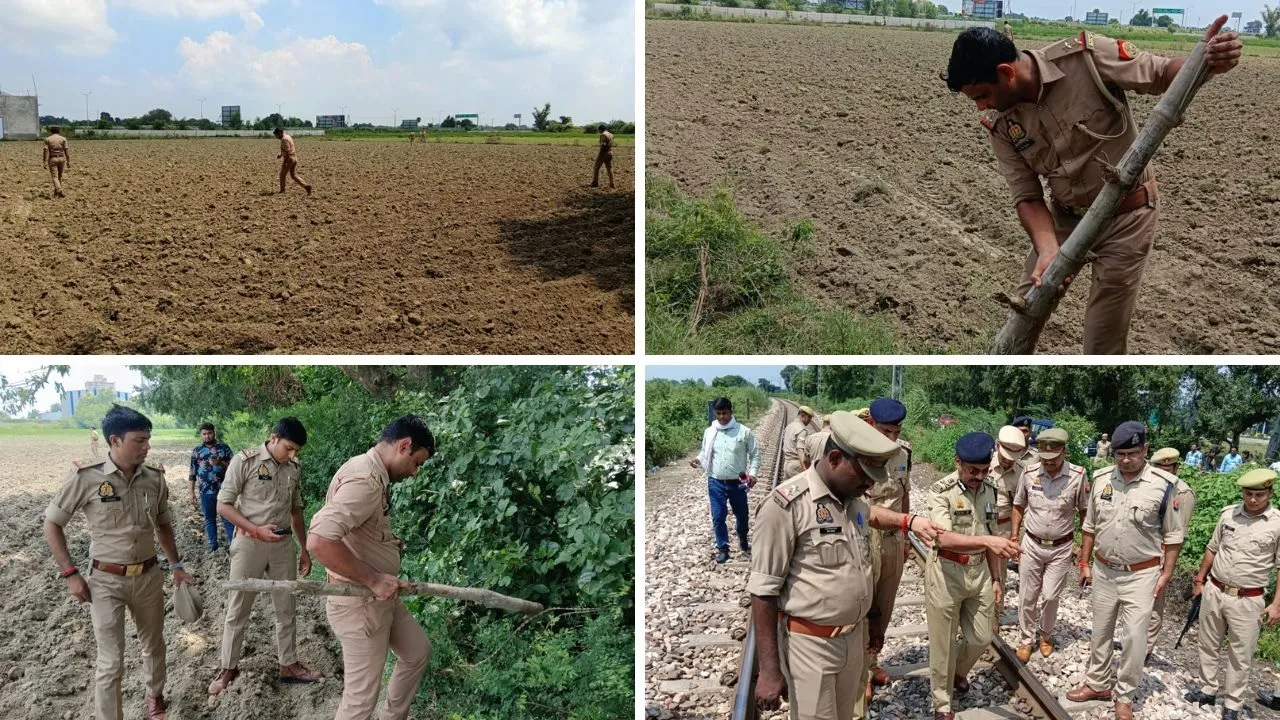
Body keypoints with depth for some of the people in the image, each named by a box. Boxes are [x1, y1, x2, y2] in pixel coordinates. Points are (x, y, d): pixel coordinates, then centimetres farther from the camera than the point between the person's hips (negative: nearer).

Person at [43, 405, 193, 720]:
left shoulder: (154, 478, -5)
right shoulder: (86, 478, -16)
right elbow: (52, 524, -5)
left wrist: (176, 566, 12)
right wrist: (70, 573, -9)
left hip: (149, 577, 4)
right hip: (106, 582, -4)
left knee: (154, 645, 21)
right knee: (111, 662, -1)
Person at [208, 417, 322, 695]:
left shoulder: (295, 468, 3)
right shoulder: (245, 461, -12)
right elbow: (223, 505, -10)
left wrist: (305, 550, 13)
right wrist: (256, 530, -20)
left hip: (283, 545, 4)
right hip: (249, 544, -4)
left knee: (286, 608, 11)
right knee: (238, 609, 6)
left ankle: (288, 665, 23)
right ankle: (228, 667, 21)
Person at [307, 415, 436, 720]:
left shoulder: (373, 474, 7)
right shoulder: (364, 480, -26)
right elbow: (319, 540, -36)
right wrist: (373, 578, -28)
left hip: (381, 597, 10)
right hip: (359, 604, -10)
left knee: (418, 652, 25)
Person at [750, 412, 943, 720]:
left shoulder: (852, 498, 4)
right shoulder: (787, 505, -20)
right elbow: (763, 591, -18)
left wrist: (909, 521, 14)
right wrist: (769, 670, -18)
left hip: (854, 637, 7)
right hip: (810, 644, -7)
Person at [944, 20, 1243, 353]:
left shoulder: (1087, 57, -22)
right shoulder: (1003, 128, -9)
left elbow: (1162, 74, -14)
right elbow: (1027, 197, -9)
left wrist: (1205, 59, -37)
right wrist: (1047, 250, -27)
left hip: (1126, 218, -4)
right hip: (1064, 217, 4)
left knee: (1103, 345, 1)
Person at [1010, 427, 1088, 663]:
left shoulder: (1078, 476, -15)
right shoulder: (1028, 473, -10)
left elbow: (1085, 511, -1)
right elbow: (1019, 506, 5)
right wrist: (1014, 537, 3)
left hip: (1061, 548, -1)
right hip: (1032, 545, 2)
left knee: (1050, 596, 4)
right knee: (1027, 596, 8)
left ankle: (1046, 635, 30)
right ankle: (1027, 638, 26)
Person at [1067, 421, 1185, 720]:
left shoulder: (1163, 485, -13)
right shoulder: (1101, 479, -3)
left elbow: (1172, 534, -4)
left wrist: (1166, 573, -5)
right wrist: (1084, 563, 9)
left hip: (1141, 574, -3)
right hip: (1103, 570, 4)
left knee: (1135, 637, -1)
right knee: (1100, 632, 15)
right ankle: (1098, 684, 32)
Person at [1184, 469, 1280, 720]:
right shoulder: (1228, 514, -1)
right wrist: (1199, 581, 14)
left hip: (1247, 600, -3)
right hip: (1214, 591, 4)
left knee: (1240, 655, 7)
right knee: (1208, 645, 16)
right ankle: (1208, 689, 32)